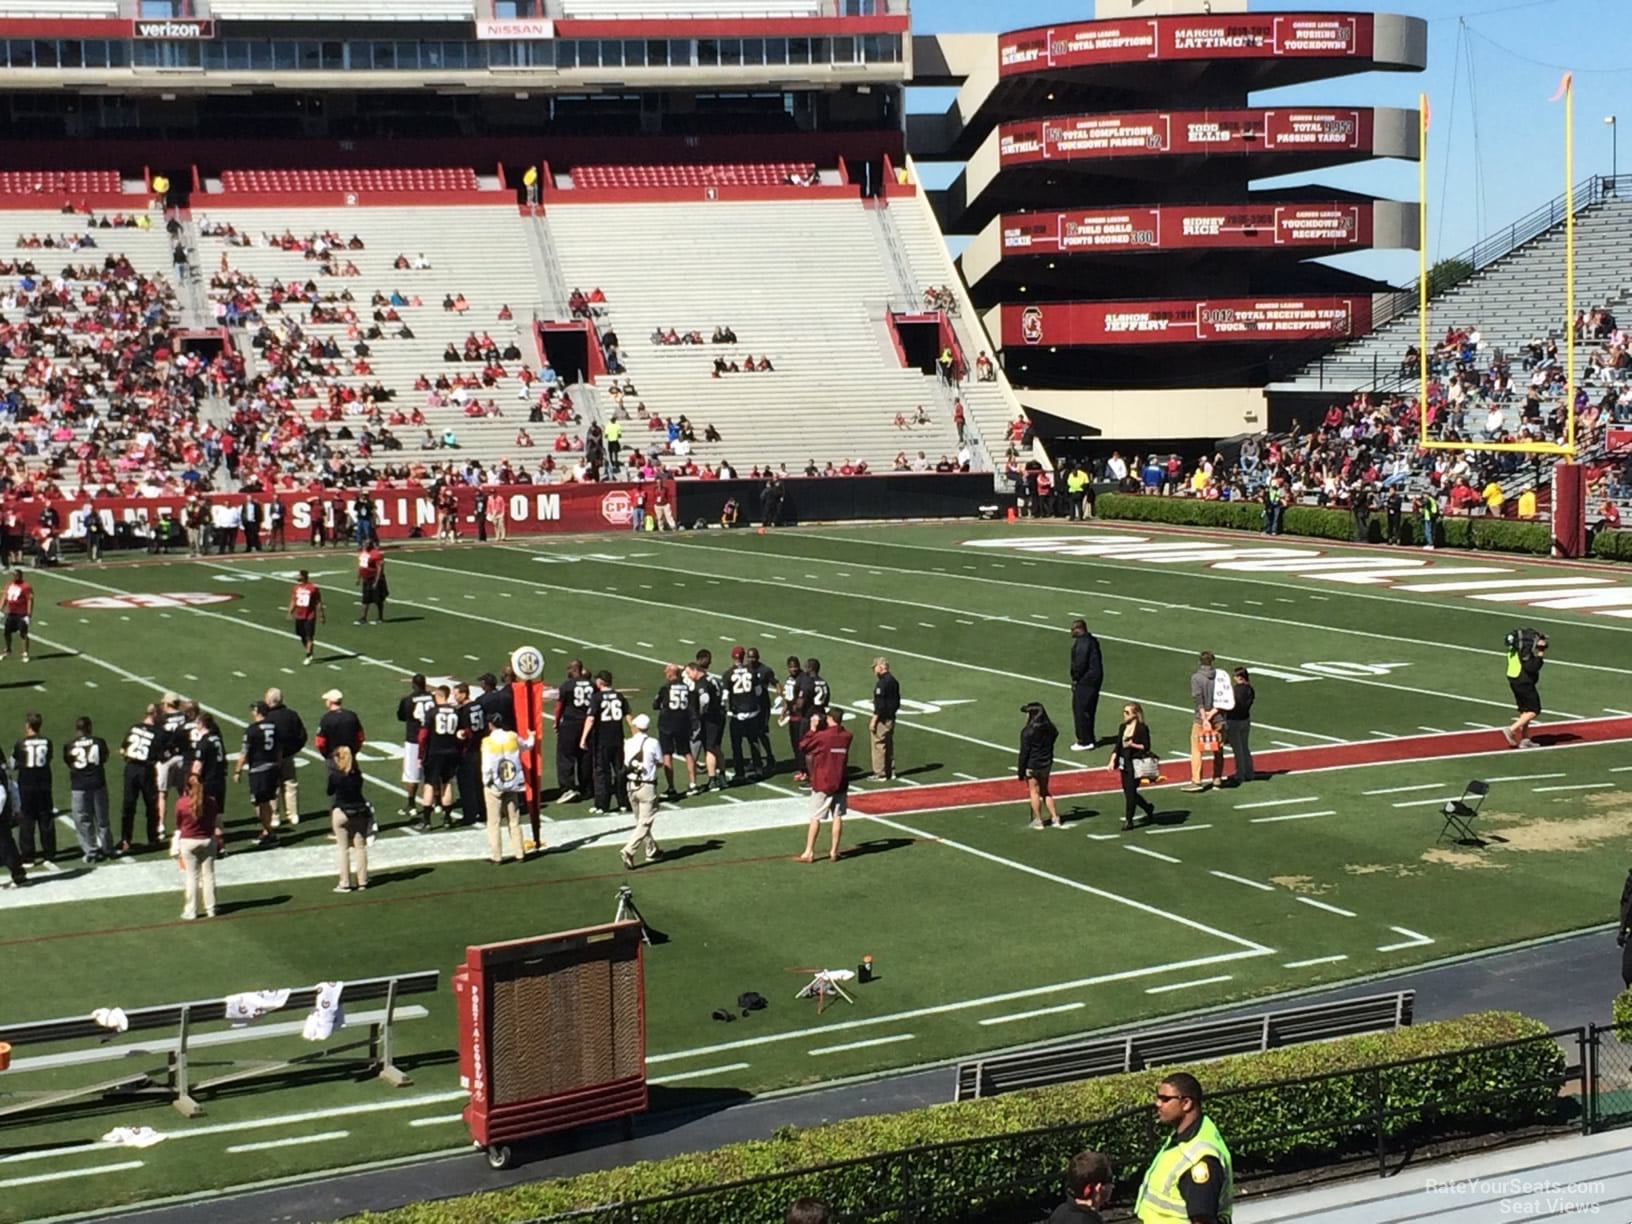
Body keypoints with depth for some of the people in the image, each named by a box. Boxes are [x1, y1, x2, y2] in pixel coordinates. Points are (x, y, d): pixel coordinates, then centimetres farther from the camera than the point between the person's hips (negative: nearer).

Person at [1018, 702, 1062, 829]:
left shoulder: (1028, 731, -19)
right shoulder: (1050, 729, -1)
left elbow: (1024, 752, -16)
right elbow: (1051, 745, 8)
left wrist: (1021, 771, -9)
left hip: (1032, 766, -6)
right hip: (1047, 764, 6)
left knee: (1034, 791, 7)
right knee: (1045, 791, 19)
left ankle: (1038, 821, 13)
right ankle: (1055, 818, 18)